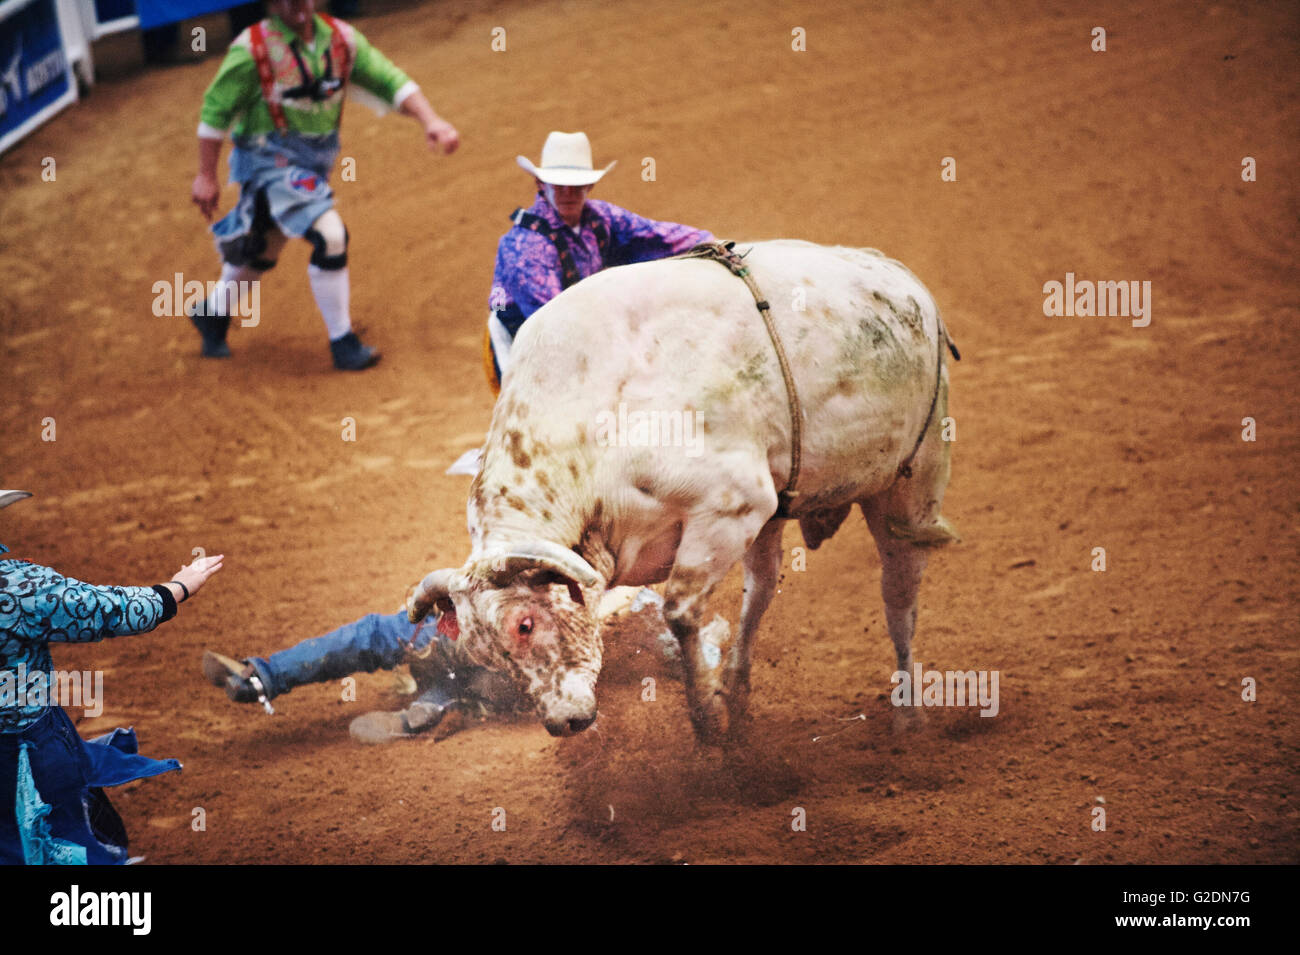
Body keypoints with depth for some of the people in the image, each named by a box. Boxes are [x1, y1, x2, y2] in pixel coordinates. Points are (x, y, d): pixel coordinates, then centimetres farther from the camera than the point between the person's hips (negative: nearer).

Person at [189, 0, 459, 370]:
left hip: (315, 164, 6)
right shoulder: (252, 50, -15)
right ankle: (342, 343, -6)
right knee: (329, 235, -20)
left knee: (262, 249, 20)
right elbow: (215, 110, -9)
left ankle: (213, 313, 45)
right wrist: (206, 176, -8)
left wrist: (430, 120, -19)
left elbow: (388, 80, -4)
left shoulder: (340, 39, -2)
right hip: (271, 161, -6)